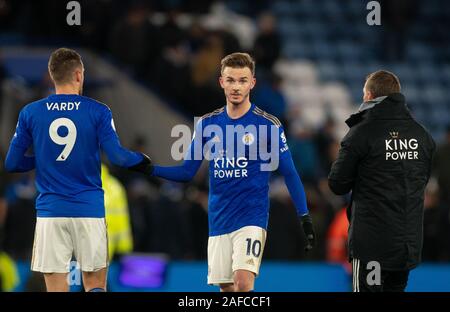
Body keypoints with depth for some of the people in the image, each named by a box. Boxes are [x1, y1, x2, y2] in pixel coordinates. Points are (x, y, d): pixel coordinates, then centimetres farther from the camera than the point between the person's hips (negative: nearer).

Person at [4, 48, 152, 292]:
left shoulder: (30, 113, 2)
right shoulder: (98, 112, -2)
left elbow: (12, 164, 4)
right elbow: (117, 157, -8)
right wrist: (143, 161, 12)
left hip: (50, 211, 1)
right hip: (89, 211, -1)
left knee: (56, 288, 2)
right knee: (95, 285, 8)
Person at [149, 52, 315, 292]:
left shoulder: (269, 125, -4)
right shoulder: (207, 124, 6)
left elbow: (289, 173, 1)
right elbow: (187, 171, 10)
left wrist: (305, 218, -4)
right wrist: (150, 169, -5)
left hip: (251, 217, -4)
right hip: (218, 221, 4)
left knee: (243, 283, -19)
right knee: (226, 288, 7)